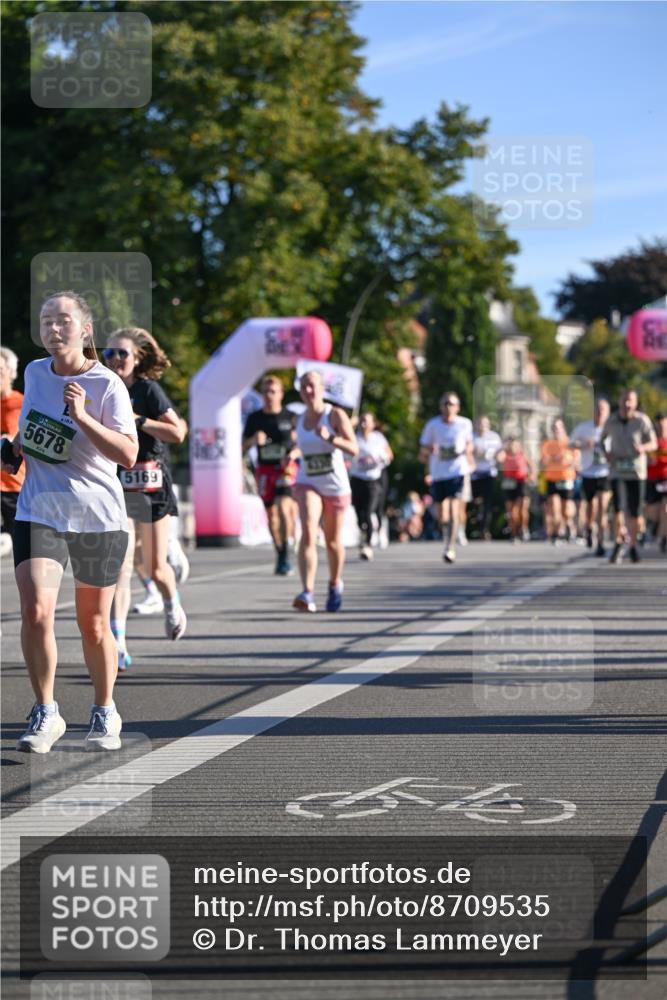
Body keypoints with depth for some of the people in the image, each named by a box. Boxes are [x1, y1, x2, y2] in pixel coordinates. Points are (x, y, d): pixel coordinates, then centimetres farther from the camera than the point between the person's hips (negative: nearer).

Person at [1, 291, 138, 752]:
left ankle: (106, 713, 31)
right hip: (39, 511, 2)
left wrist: (82, 416, -27)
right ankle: (46, 714, -1)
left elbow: (128, 456, -20)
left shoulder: (107, 385, -11)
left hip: (98, 517, -2)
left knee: (94, 627, 9)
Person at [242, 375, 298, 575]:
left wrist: (294, 454, -13)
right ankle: (280, 555, 19)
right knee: (271, 513, 7)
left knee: (284, 507, -20)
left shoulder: (290, 417, 2)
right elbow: (244, 446, 11)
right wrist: (254, 440, -10)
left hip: (285, 468, -3)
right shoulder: (254, 418, 7)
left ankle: (285, 555, -17)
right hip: (264, 470, 3)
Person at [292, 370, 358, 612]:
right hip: (308, 485, 2)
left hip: (335, 486, -2)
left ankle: (335, 584, 41)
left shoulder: (335, 415, -10)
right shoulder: (300, 420, 4)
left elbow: (354, 449, -20)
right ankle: (307, 593, -31)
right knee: (308, 533, -21)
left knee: (333, 541, 13)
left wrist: (330, 438, -34)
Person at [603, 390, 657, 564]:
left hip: (637, 472, 0)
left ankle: (633, 546, 21)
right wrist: (606, 452, 0)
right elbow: (603, 437, 19)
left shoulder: (642, 420, -6)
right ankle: (618, 543, 3)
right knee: (618, 508, -15)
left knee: (635, 512, 3)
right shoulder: (611, 421, 0)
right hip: (617, 472, 0)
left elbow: (654, 444, -1)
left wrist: (643, 447, -23)